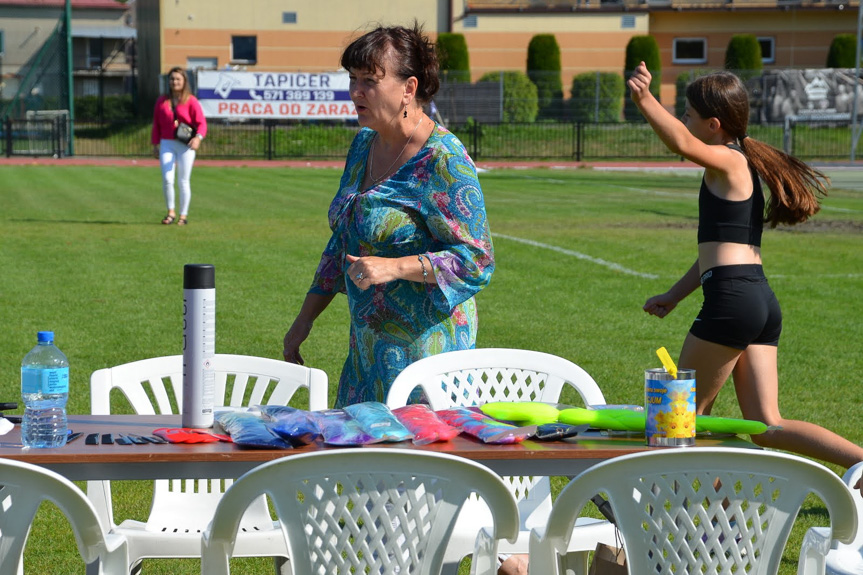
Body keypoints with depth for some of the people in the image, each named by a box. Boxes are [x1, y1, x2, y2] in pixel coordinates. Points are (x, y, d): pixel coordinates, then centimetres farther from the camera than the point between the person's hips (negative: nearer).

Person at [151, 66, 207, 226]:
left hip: (185, 146, -2)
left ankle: (183, 215, 11)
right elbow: (156, 124, 15)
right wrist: (155, 144, 10)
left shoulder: (191, 101, -1)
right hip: (167, 144, 2)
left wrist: (198, 137, -24)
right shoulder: (162, 101, 10)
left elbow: (201, 123, -6)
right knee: (167, 179, -9)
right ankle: (171, 212, 5)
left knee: (184, 181, 2)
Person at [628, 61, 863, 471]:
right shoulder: (749, 166, 24)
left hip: (732, 299, -9)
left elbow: (681, 143, -30)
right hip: (763, 303, 9)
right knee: (767, 428, 6)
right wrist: (675, 295, 33)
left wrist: (645, 100, -42)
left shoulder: (728, 160, -5)